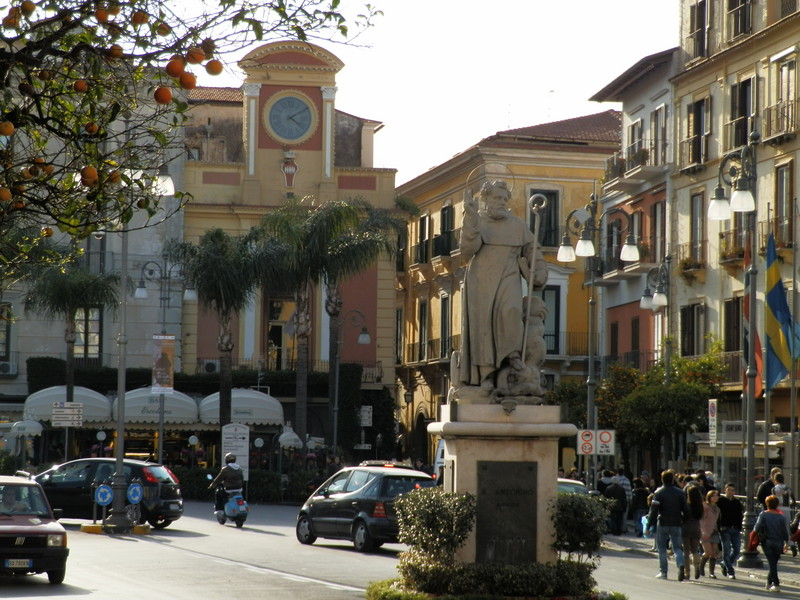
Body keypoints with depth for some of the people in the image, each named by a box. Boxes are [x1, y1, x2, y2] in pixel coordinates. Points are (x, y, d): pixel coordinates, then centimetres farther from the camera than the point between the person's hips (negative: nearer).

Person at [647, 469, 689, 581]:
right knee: (677, 547, 7)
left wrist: (649, 525, -7)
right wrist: (682, 521, 18)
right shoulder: (680, 493, 4)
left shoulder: (659, 493, -6)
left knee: (662, 548, 8)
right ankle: (681, 565, -19)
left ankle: (663, 572, 8)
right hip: (676, 525, 3)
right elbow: (686, 510, 5)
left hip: (663, 524, -3)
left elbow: (654, 511, -10)